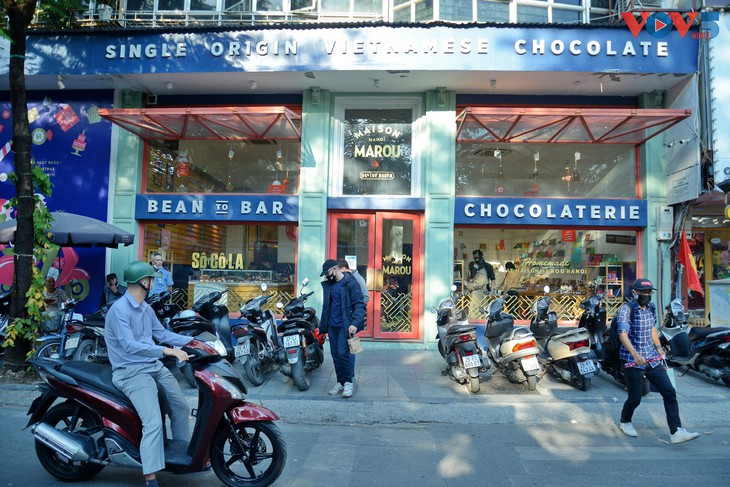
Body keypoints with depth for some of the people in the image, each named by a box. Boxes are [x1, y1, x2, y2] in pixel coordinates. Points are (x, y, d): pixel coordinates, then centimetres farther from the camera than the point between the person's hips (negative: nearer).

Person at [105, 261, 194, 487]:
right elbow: (130, 346, -28)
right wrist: (167, 351, -33)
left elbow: (162, 333, 16)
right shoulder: (119, 309, -17)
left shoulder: (146, 308, 12)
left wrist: (194, 341, 8)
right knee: (153, 422, -22)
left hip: (155, 366, 9)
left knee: (181, 407, 14)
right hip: (131, 372, -9)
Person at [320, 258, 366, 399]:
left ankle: (349, 382, 5)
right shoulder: (328, 284, 12)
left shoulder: (350, 283, -10)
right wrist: (323, 326, 18)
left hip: (345, 326, -7)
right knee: (335, 355, 9)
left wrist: (355, 323, -24)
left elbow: (359, 305, -13)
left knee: (343, 353, -12)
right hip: (332, 325, 7)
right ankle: (340, 382, 20)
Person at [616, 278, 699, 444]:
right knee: (635, 398, 1)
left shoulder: (651, 308, 7)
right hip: (632, 361, -6)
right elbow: (623, 334, -27)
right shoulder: (626, 310, -15)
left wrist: (658, 347, 27)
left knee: (669, 393, -3)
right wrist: (635, 354, -39)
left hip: (652, 359, 7)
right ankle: (624, 422, 28)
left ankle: (676, 432, 1)